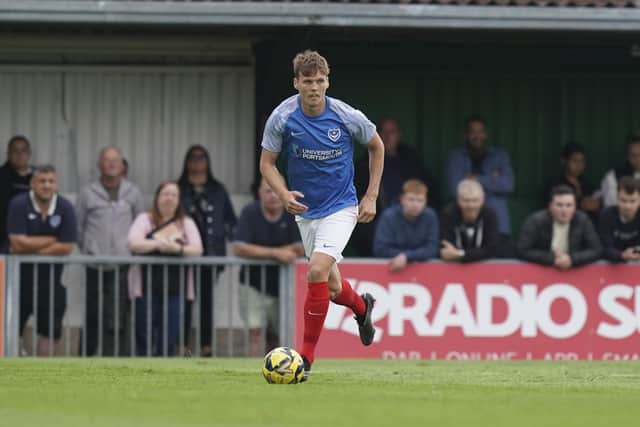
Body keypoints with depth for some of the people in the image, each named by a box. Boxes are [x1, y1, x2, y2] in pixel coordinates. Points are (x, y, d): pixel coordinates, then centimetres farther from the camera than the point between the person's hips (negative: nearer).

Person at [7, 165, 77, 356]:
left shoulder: (65, 208, -6)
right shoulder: (19, 204, -11)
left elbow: (66, 247, -11)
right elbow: (18, 242, -19)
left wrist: (32, 248, -13)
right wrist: (51, 240, -11)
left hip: (50, 276, 2)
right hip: (21, 275, -2)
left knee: (48, 331, 5)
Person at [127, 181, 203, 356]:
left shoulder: (186, 223, 10)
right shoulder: (145, 220, 5)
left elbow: (197, 249, -4)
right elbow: (133, 243, -10)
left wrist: (178, 248, -23)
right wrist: (158, 244, -23)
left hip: (175, 291, 1)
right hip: (147, 289, -1)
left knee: (169, 341, -2)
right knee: (144, 339, -1)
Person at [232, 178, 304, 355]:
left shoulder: (294, 214, -7)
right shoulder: (250, 213, -11)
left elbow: (301, 249, -14)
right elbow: (239, 248, -22)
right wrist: (275, 253, -26)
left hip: (282, 285, 2)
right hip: (254, 283, -2)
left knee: (275, 337, 12)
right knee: (255, 331, -15)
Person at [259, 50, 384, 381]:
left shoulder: (347, 117, -15)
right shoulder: (282, 117, -12)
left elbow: (376, 146, 5)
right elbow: (267, 163, -3)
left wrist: (371, 196, 2)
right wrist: (284, 194, -23)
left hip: (340, 207, -3)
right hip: (305, 210, 3)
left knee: (317, 272, -23)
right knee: (331, 286, 11)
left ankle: (307, 358, -14)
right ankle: (361, 307, 50)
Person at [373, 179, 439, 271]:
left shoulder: (430, 216, -5)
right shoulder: (388, 216, -10)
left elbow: (432, 249, -9)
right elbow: (380, 249, -14)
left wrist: (406, 256, -25)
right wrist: (418, 254, -12)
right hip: (392, 267, -2)